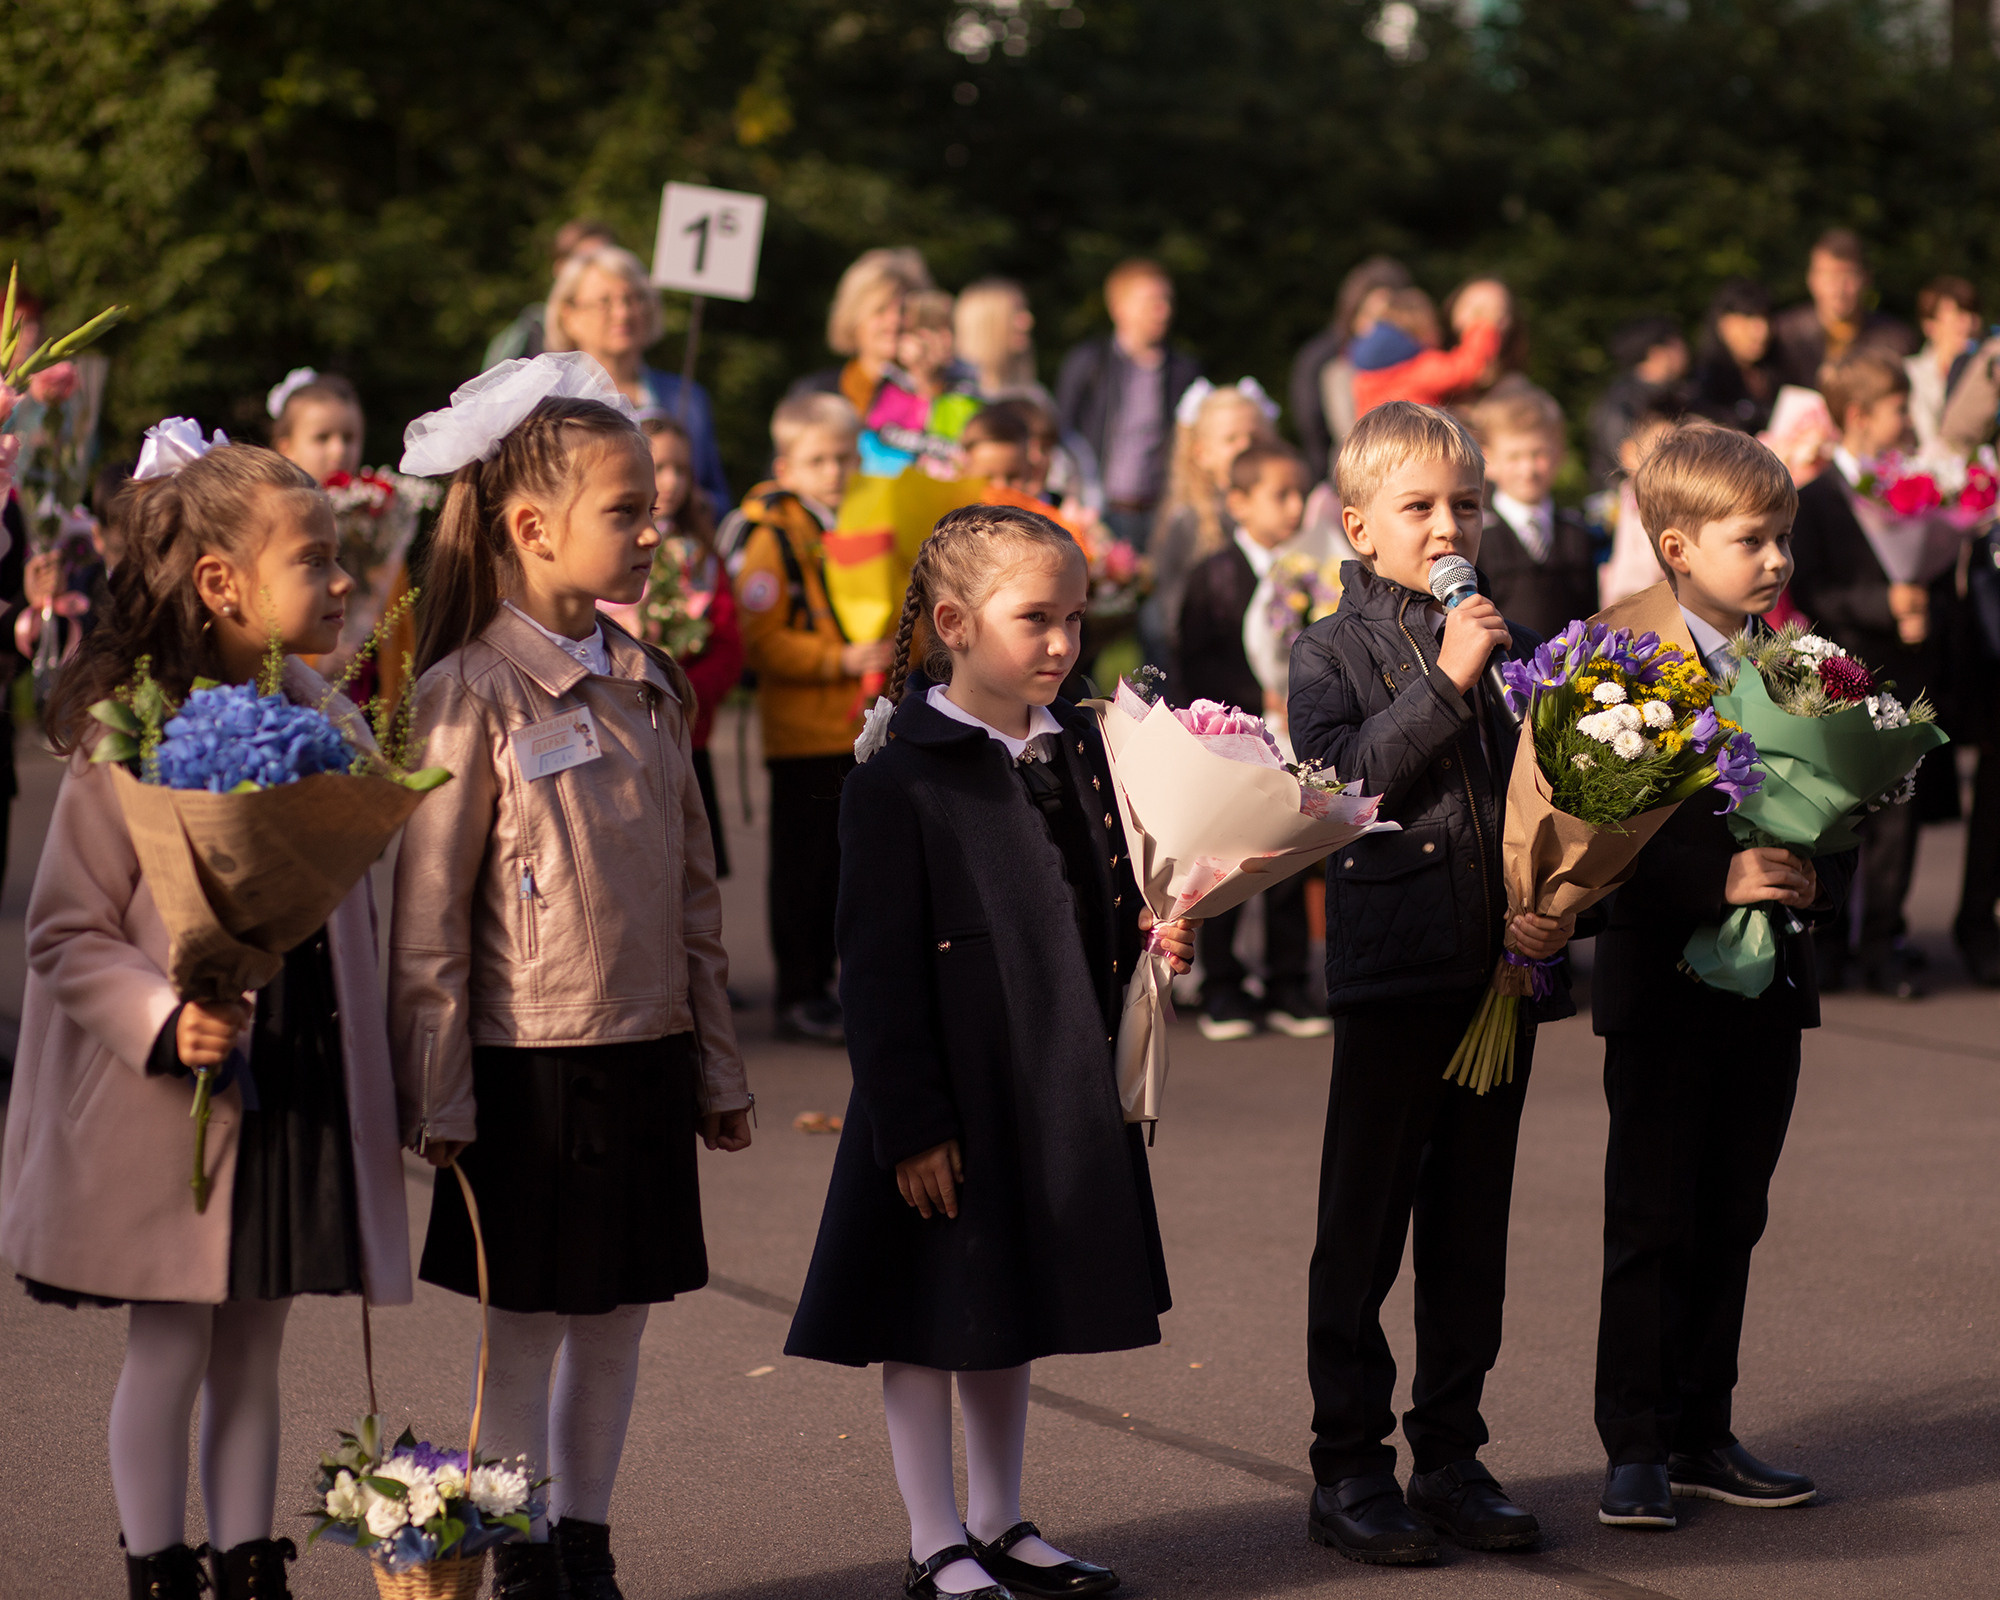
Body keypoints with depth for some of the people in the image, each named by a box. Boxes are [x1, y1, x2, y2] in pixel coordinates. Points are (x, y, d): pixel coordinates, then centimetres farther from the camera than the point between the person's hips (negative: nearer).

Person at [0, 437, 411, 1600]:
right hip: (175, 1109, -5)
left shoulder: (332, 728, 5)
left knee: (253, 1354, 13)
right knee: (168, 1355, 4)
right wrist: (161, 1020, -25)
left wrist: (376, 1073, 14)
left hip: (303, 1092, 5)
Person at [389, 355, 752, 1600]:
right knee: (527, 1328, 3)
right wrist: (438, 1097, -10)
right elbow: (428, 914, -9)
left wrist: (719, 1067, 15)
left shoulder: (649, 686, 8)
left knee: (618, 1321, 11)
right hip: (530, 1063, -5)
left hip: (648, 1053, 6)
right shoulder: (471, 694, -10)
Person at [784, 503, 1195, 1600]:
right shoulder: (901, 778, -14)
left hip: (1060, 1094, 7)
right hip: (950, 1103, -7)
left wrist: (1152, 937, -1)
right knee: (931, 1325, 4)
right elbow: (880, 967, -15)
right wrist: (910, 1123, -17)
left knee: (1015, 1311, 18)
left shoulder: (1078, 749, 7)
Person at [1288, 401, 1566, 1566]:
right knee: (1364, 1229, 1)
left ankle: (1452, 1457, 19)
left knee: (1472, 1228, 10)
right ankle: (1349, 1469, 8)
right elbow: (1340, 785, -18)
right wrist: (1442, 681, -21)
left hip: (1503, 976, 4)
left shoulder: (1516, 649, 11)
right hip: (1392, 973, -4)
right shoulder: (1333, 652, -2)